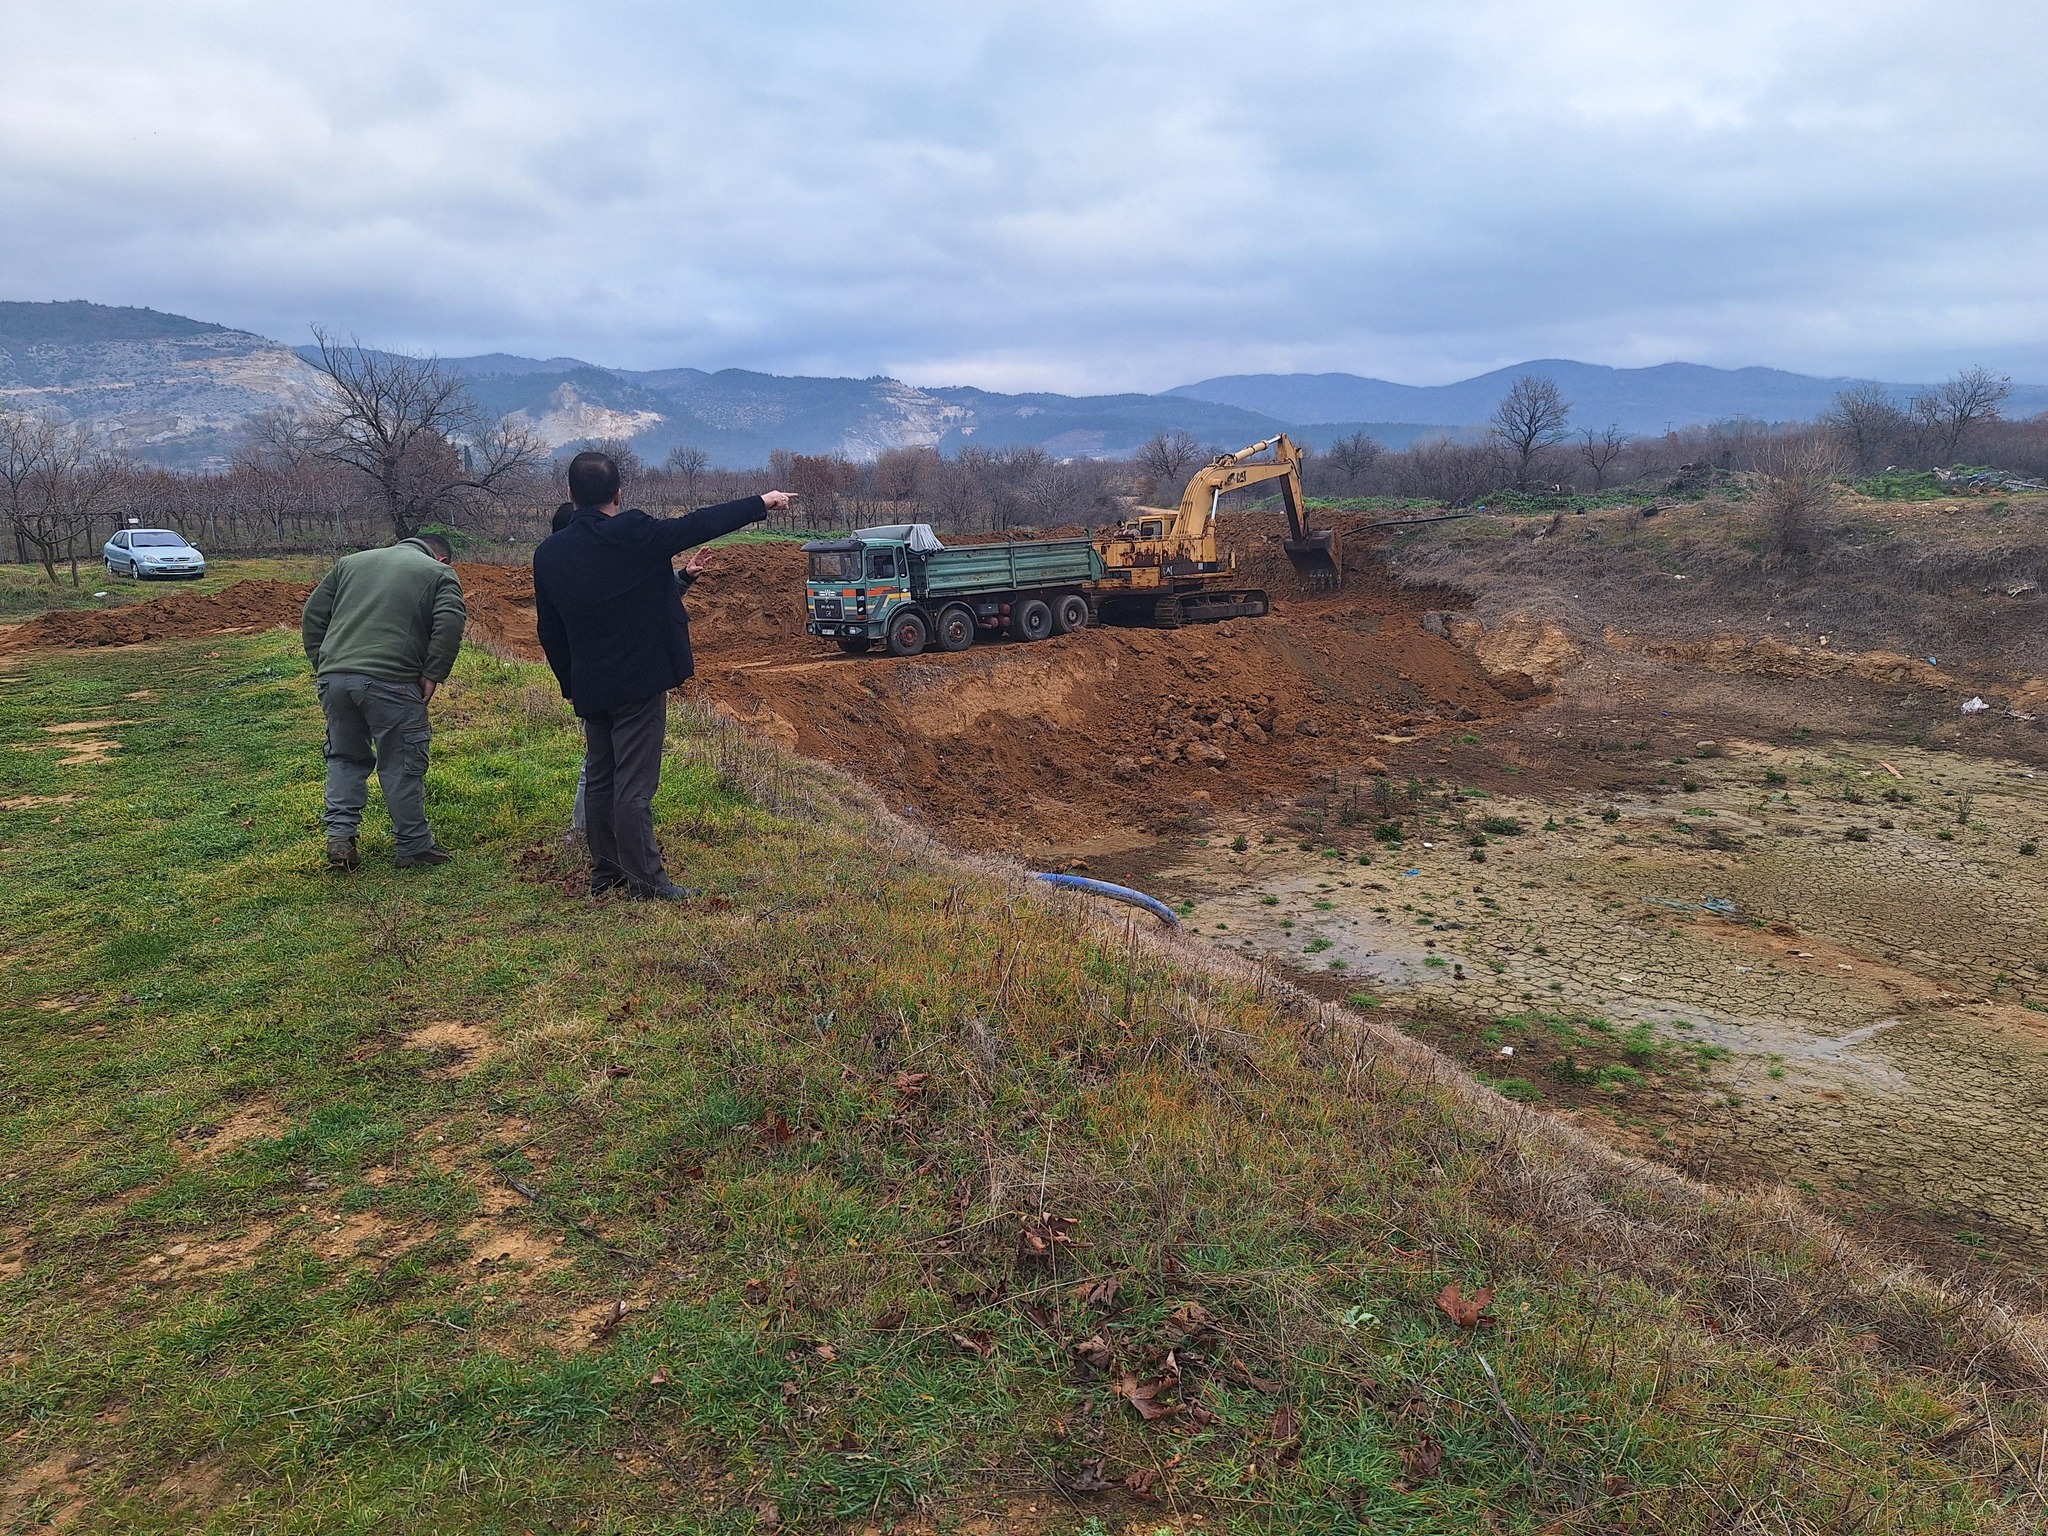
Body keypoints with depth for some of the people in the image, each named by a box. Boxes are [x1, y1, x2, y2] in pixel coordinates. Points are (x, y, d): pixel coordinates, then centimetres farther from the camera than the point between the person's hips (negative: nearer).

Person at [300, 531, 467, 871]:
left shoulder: (350, 562, 24)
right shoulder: (440, 573, 10)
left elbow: (313, 614, 18)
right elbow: (450, 623, -9)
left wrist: (321, 665, 18)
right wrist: (433, 674, -5)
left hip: (334, 678, 4)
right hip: (391, 683, -4)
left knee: (345, 758, 19)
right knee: (402, 766, 6)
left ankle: (339, 837, 13)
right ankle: (413, 846, 14)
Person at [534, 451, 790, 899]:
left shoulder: (547, 554, 2)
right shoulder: (634, 534, -15)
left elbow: (549, 632, 9)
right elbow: (699, 525, -7)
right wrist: (761, 504, 5)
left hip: (589, 688, 6)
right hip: (640, 682, -6)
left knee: (599, 779, 16)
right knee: (634, 786, -4)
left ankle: (605, 873, 24)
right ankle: (645, 881, 1)